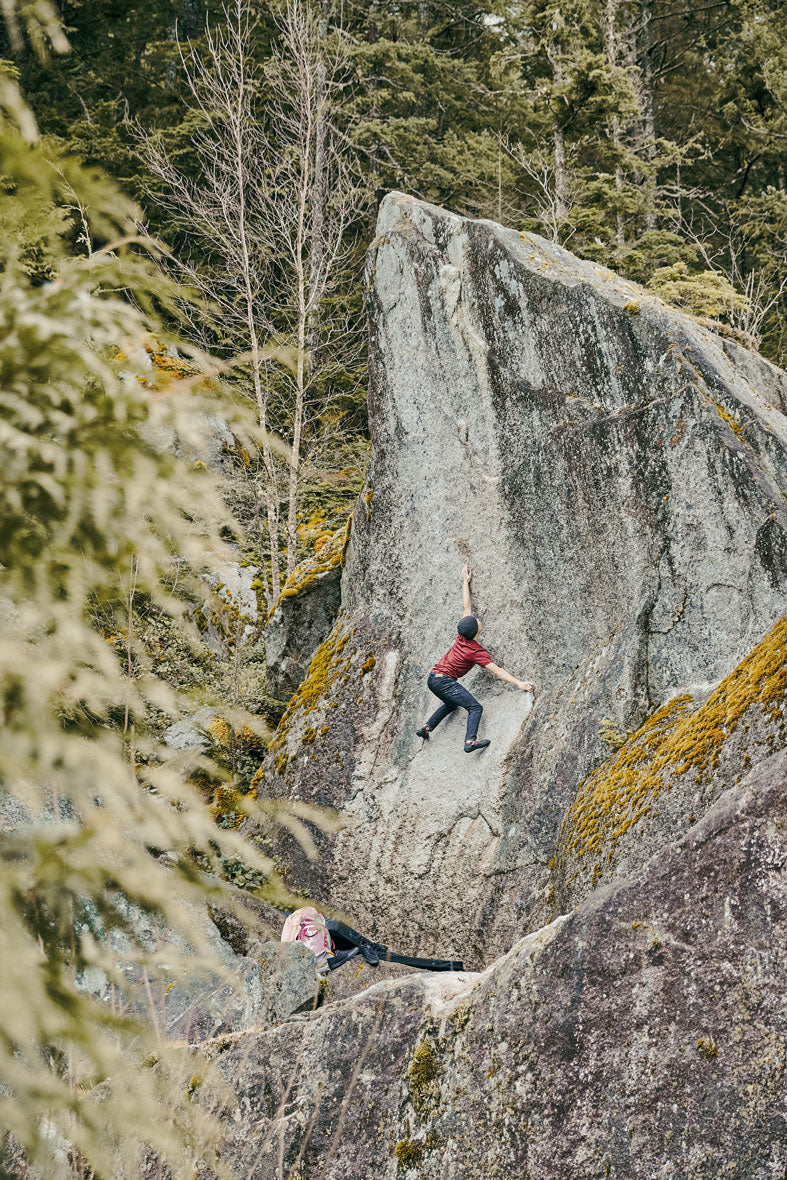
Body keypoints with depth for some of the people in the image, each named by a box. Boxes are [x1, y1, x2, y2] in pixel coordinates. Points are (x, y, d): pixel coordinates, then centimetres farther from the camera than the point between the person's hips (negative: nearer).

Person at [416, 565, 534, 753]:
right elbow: (497, 671, -22)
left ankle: (426, 728, 33)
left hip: (433, 677, 9)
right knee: (475, 707, -13)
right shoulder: (478, 652, -17)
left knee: (451, 704, 33)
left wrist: (466, 582, 18)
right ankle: (470, 741, -32)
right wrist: (518, 683, -25)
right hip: (444, 681, -9)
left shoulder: (462, 637, 1)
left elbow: (466, 608, 11)